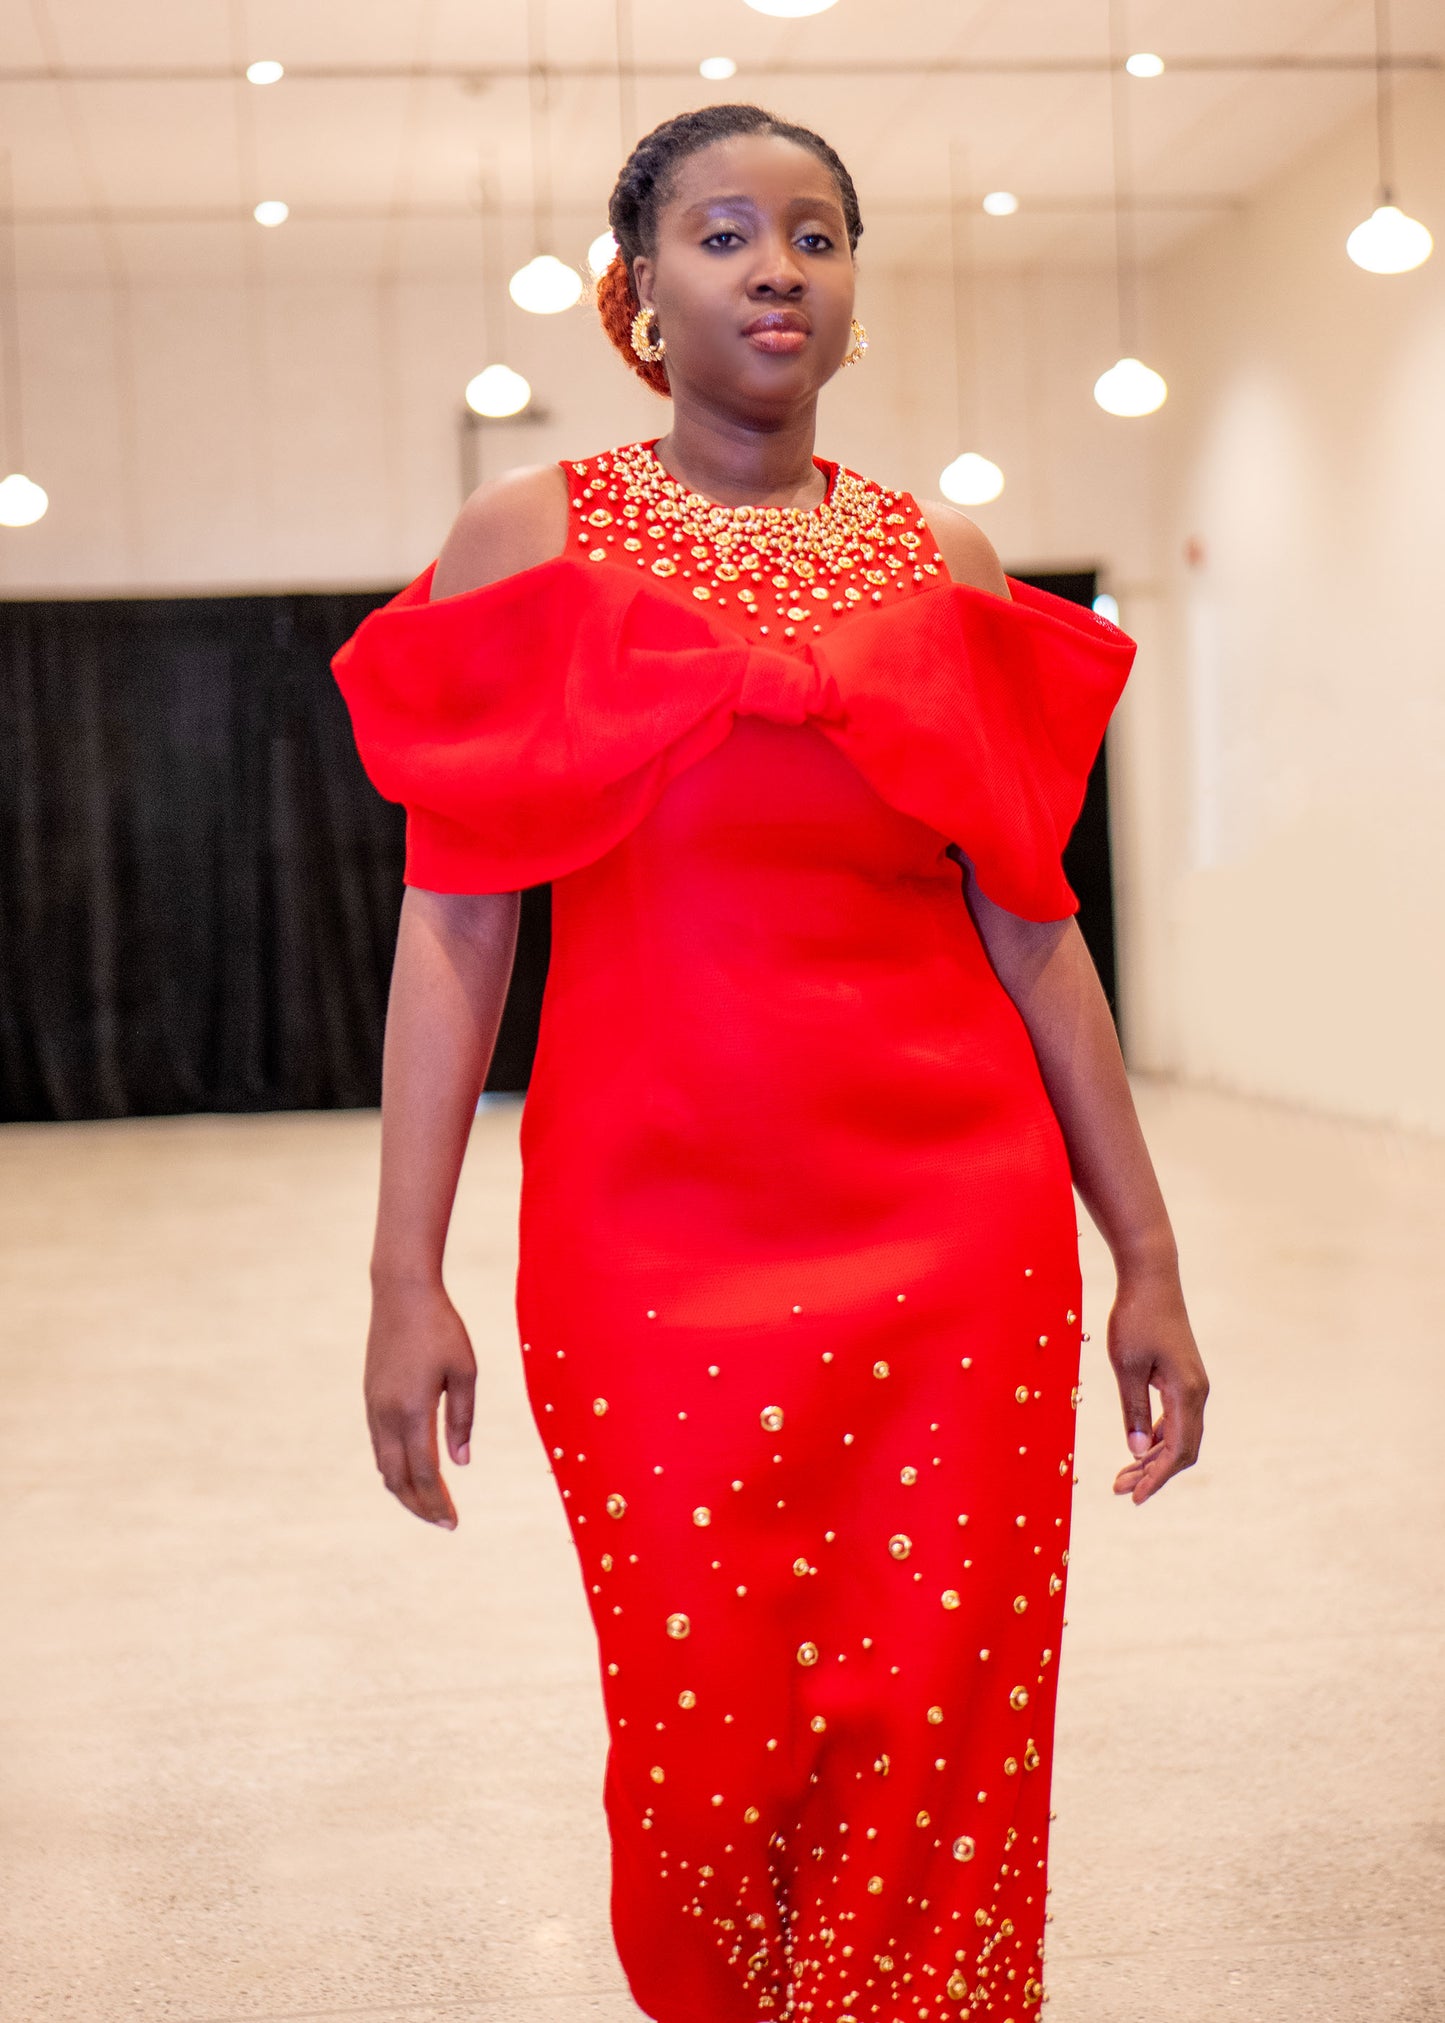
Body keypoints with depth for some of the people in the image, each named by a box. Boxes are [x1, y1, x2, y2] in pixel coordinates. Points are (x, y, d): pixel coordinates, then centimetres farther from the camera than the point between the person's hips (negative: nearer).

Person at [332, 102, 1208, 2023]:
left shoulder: (944, 559, 10)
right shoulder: (530, 539, 4)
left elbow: (1030, 926, 10)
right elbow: (453, 921, -1)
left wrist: (1147, 1258, 7)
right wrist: (408, 1278, -6)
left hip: (957, 1234, 2)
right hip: (657, 1240, -1)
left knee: (945, 1744, 3)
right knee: (704, 1746, 6)